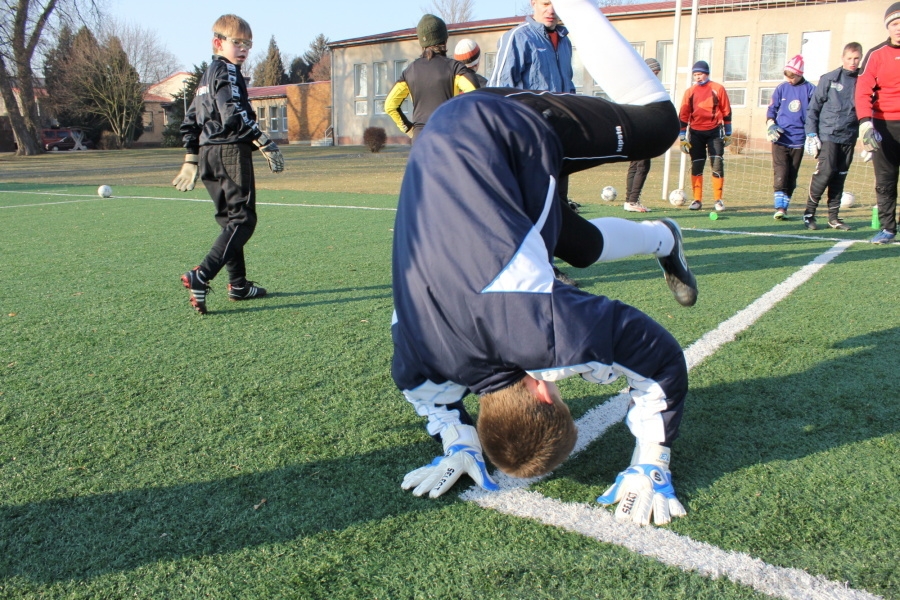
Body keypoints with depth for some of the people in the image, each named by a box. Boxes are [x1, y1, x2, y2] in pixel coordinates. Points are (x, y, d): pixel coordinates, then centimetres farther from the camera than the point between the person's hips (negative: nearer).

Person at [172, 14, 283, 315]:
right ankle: (201, 276, -22)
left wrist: (191, 160, 25)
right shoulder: (228, 71, -5)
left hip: (208, 154, 10)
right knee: (243, 219, -10)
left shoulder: (206, 76, 23)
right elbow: (233, 115, -20)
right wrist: (265, 143, -21)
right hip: (230, 152, -10)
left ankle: (238, 284, 18)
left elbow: (190, 121, 23)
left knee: (229, 219, 14)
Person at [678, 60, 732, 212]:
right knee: (696, 166, 2)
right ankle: (697, 200, 9)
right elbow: (683, 115, 6)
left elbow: (726, 112, 5)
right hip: (696, 133, 2)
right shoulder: (689, 92, 6)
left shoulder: (718, 89, 1)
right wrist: (683, 136, 0)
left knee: (717, 164, -7)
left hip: (714, 132, -2)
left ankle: (718, 199, 0)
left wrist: (727, 134, 6)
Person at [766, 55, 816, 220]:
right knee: (781, 173, -10)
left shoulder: (810, 90, 0)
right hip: (780, 138, 0)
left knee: (792, 175, 6)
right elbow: (771, 108, 11)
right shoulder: (781, 88, 6)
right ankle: (780, 207, -14)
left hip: (798, 140, 0)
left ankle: (784, 207, 12)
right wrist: (770, 124, -6)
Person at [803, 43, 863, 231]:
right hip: (827, 135, -3)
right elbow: (813, 107, 2)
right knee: (825, 172, -13)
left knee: (840, 177, 6)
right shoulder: (829, 79, 1)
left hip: (849, 137, 3)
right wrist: (811, 133, -4)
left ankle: (833, 217, 13)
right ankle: (809, 213, -2)